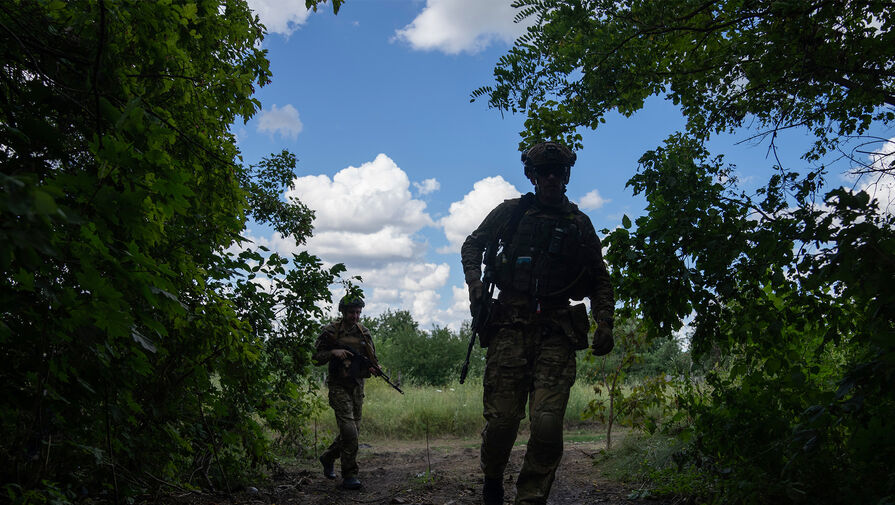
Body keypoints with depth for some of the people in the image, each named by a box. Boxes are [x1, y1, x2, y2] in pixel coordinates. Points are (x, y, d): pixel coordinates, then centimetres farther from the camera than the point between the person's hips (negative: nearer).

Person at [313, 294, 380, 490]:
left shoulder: (364, 333, 7)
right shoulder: (331, 331, -6)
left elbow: (373, 359, 14)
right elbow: (316, 357, -3)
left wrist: (372, 369, -8)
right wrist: (333, 352, -20)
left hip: (357, 385, 5)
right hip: (339, 386, -5)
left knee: (354, 429, 11)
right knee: (349, 430, -15)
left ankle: (328, 457, 36)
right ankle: (349, 475, -5)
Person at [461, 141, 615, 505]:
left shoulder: (580, 223, 16)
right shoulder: (511, 212, 12)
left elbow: (600, 279, 19)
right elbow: (472, 246, 18)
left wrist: (604, 323, 5)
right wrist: (476, 288, 0)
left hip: (557, 331, 1)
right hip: (510, 324, -1)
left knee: (548, 425, -11)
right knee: (502, 419, -4)